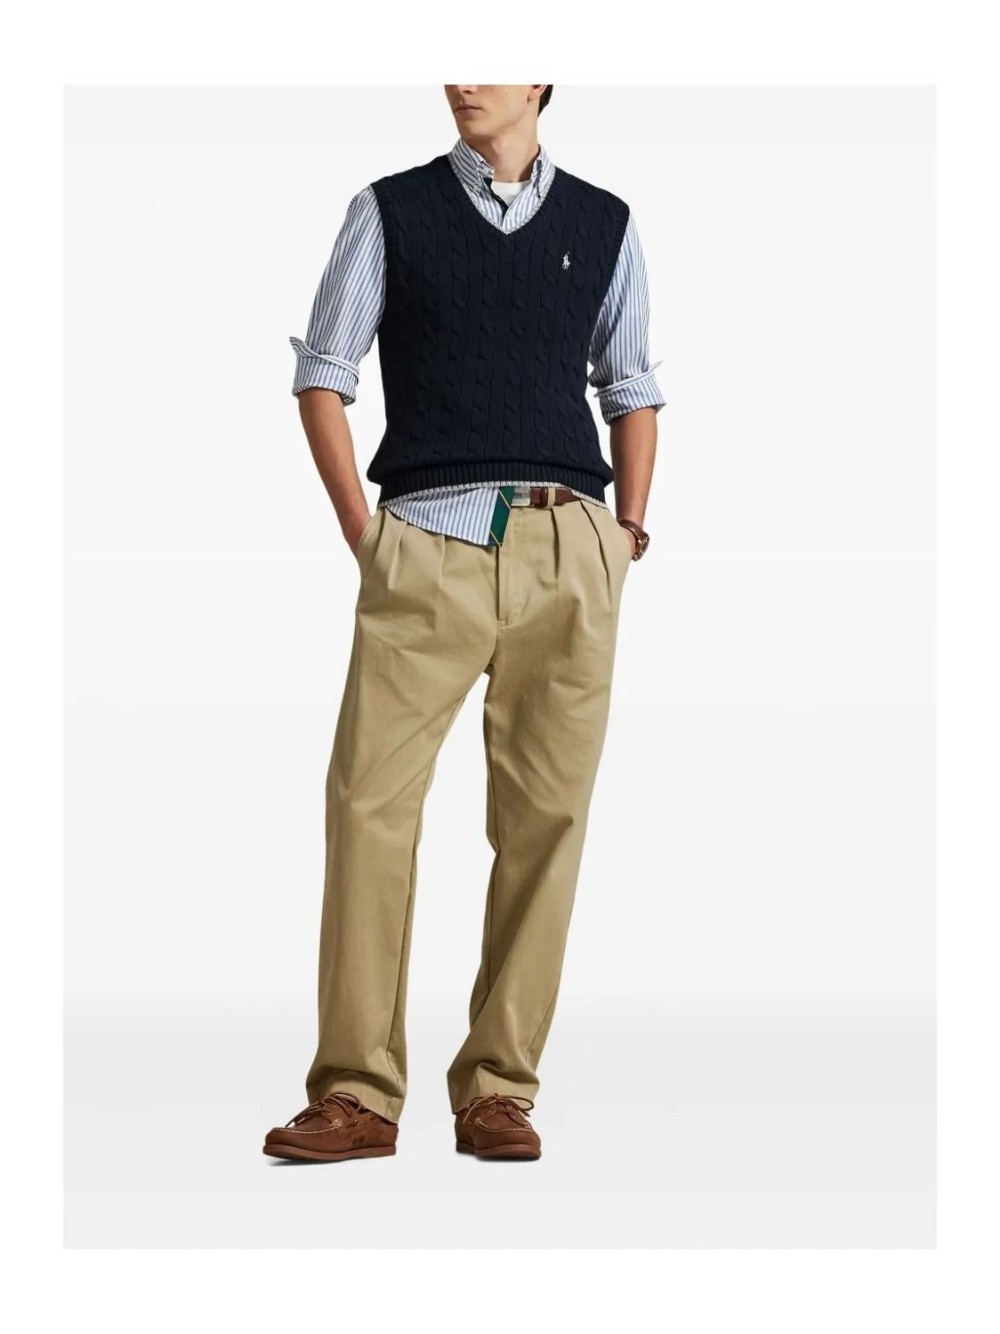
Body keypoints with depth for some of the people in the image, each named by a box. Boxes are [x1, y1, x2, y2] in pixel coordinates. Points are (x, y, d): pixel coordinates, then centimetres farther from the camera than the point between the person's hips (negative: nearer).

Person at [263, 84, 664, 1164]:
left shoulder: (605, 224, 14)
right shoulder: (390, 211, 10)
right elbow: (322, 374, 8)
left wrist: (628, 530, 8)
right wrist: (362, 534, 1)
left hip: (568, 552, 2)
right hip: (426, 544, -1)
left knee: (545, 818, -1)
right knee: (371, 802, -11)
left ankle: (498, 1088, 7)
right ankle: (357, 1095, -6)